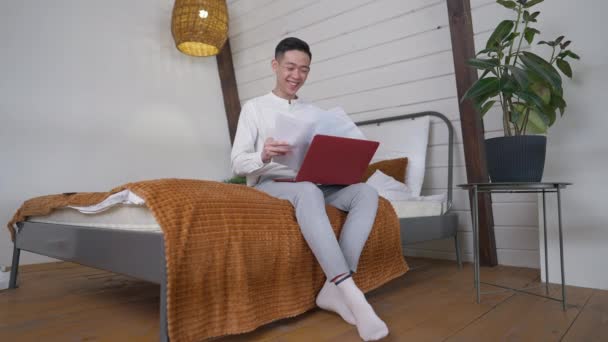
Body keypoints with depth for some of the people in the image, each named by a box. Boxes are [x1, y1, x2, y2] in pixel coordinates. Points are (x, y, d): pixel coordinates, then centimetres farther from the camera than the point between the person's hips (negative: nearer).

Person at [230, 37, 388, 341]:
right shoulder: (254, 107, 5)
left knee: (366, 193, -21)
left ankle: (334, 289, -29)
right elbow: (237, 162, -5)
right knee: (308, 192, -39)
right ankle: (352, 294, -42)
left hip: (310, 183, 5)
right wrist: (263, 157, -27)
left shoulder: (312, 111, 18)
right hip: (268, 185, -5)